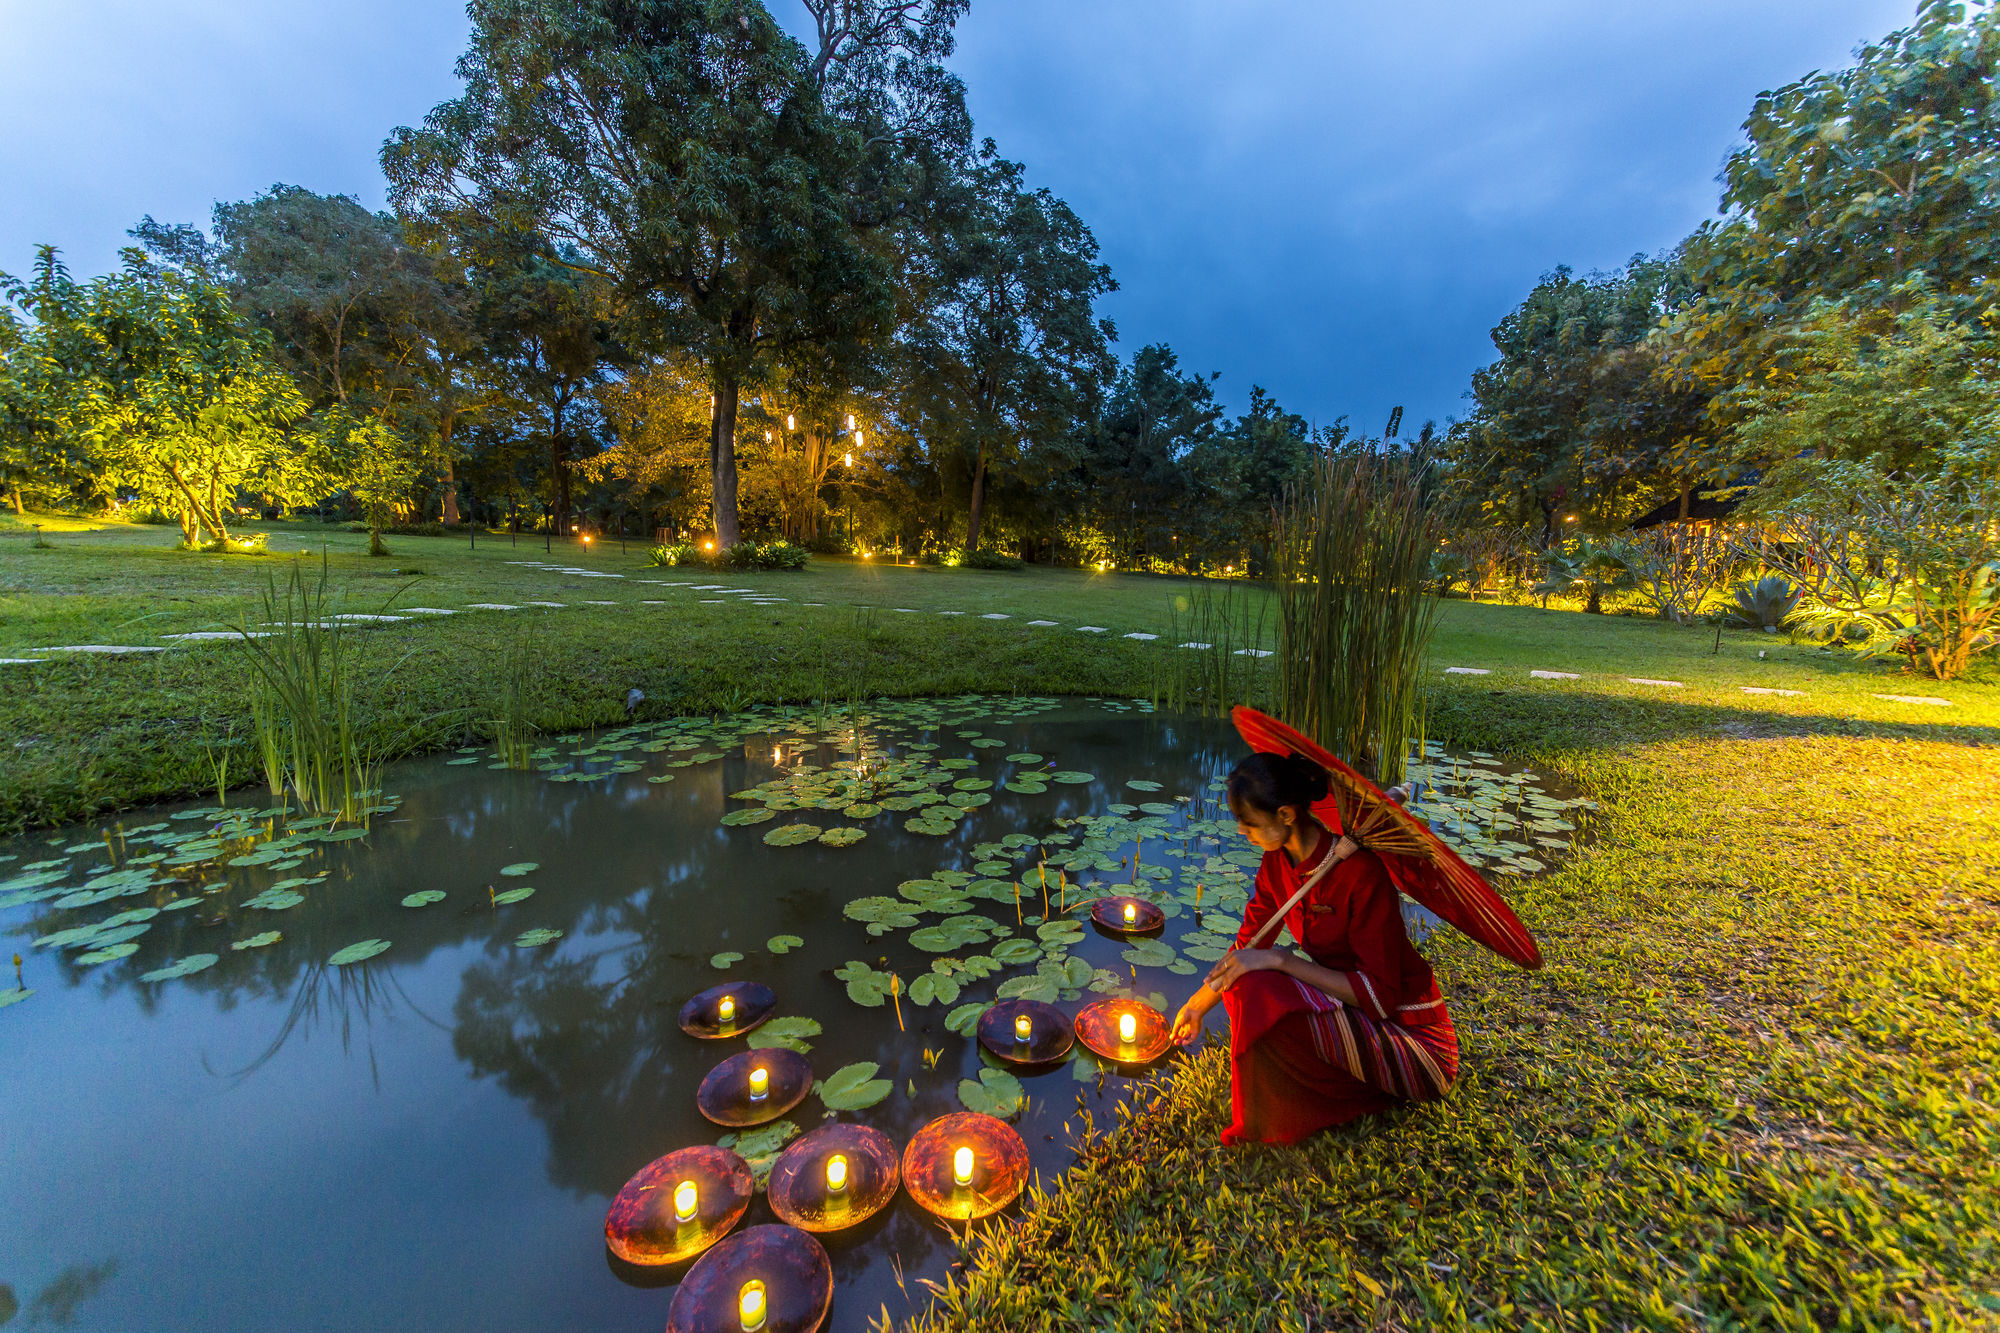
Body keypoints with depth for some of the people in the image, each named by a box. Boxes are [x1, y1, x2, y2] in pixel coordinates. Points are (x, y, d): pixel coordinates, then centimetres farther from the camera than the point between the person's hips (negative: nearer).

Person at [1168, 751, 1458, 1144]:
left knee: (1259, 992, -28)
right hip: (1348, 1012, 8)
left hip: (1412, 1035, -8)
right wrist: (1199, 1004, 16)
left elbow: (1379, 995, -25)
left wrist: (1280, 960, -30)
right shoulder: (1278, 863, -4)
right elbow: (1248, 942, 10)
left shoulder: (1360, 871, -27)